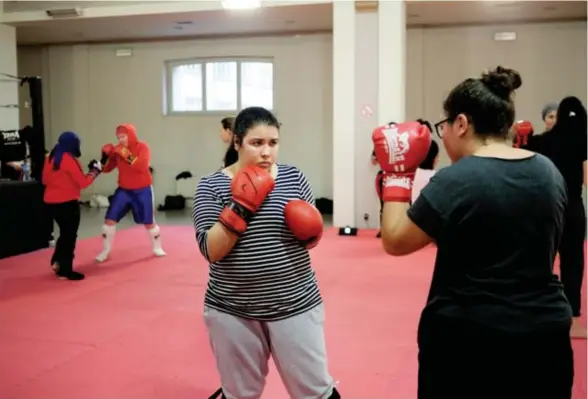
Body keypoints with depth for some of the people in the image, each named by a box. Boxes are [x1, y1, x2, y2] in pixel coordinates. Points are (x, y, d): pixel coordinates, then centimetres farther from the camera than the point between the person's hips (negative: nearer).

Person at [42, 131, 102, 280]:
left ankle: (57, 262, 22)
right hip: (67, 203, -8)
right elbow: (83, 182, -15)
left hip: (51, 202, 8)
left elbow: (45, 180, 16)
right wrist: (95, 171, -3)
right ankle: (65, 270, 8)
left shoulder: (50, 158, 8)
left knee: (65, 233, 23)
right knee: (70, 236, 3)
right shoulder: (69, 160, -17)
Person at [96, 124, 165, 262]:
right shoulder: (118, 149, 0)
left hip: (142, 191, -3)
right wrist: (106, 155, -16)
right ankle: (105, 251, 11)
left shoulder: (142, 147, -12)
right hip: (123, 190, 3)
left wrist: (126, 154, -33)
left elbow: (142, 166, -29)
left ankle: (157, 247, 29)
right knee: (110, 220, -4)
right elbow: (106, 169, 1)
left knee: (148, 222, 5)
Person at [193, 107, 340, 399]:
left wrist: (309, 231, -14)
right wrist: (240, 207, -24)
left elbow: (313, 237, 8)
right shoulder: (212, 186, -6)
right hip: (232, 310, -1)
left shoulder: (293, 177, 0)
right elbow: (211, 251, -15)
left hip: (295, 305, 1)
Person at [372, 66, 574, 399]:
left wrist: (397, 176, -2)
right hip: (544, 335, 6)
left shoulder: (455, 181, -17)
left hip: (467, 339, -5)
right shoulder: (550, 173, 2)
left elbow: (395, 241, -10)